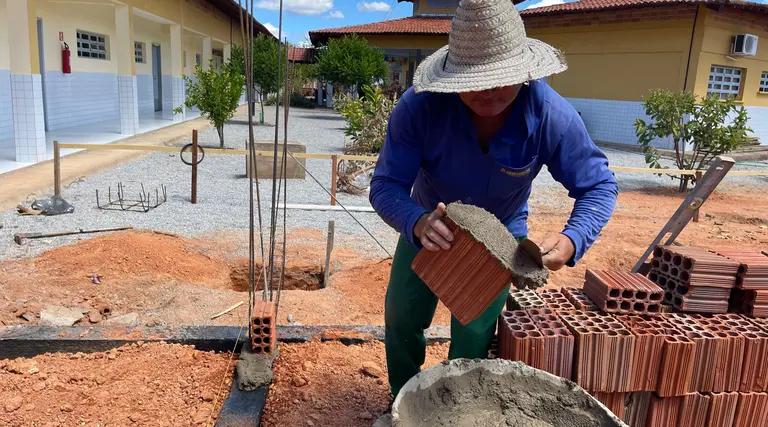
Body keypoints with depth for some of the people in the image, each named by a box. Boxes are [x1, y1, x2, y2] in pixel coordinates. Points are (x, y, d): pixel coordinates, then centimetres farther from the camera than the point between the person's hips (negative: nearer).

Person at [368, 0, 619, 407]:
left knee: (474, 338, 4)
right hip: (429, 227, 1)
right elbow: (385, 185, -29)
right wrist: (416, 222, -52)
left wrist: (572, 238, -41)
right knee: (402, 319, 13)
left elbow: (599, 186, -20)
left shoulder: (552, 116, -31)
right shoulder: (419, 106, -34)